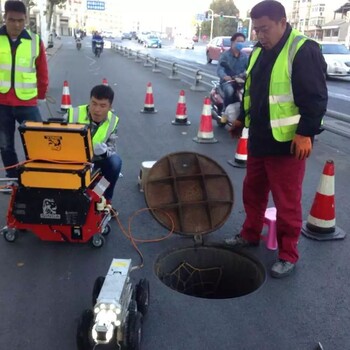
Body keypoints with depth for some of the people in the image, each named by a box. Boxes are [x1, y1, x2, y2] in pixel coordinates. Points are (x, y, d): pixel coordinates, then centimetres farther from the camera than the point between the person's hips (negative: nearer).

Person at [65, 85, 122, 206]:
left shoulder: (113, 121, -11)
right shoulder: (73, 115, -16)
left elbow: (112, 150, -12)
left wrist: (103, 150, -37)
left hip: (96, 163, 1)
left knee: (115, 161, -27)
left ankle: (106, 199, -5)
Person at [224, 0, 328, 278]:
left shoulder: (303, 50, -14)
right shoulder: (259, 51, 12)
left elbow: (316, 97, -17)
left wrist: (306, 133, -21)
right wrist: (242, 119, 24)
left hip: (287, 143, -8)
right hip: (259, 138, 8)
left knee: (287, 202, 1)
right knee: (253, 192, 19)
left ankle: (288, 255, 15)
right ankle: (250, 235, 38)